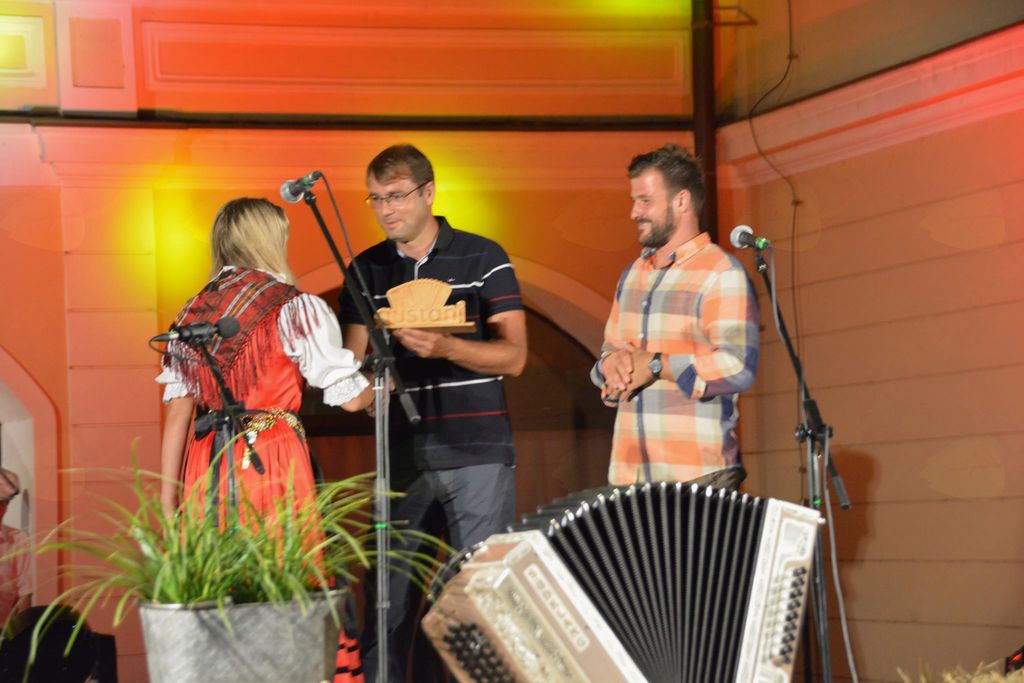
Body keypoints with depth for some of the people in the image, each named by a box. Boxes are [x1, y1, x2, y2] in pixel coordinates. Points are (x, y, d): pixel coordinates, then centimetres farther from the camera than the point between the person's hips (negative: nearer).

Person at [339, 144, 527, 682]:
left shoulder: (482, 258, 1)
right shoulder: (367, 270, 11)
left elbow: (513, 355, -4)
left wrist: (444, 347, -20)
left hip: (477, 455, -3)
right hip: (402, 456, 3)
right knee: (387, 602, 0)